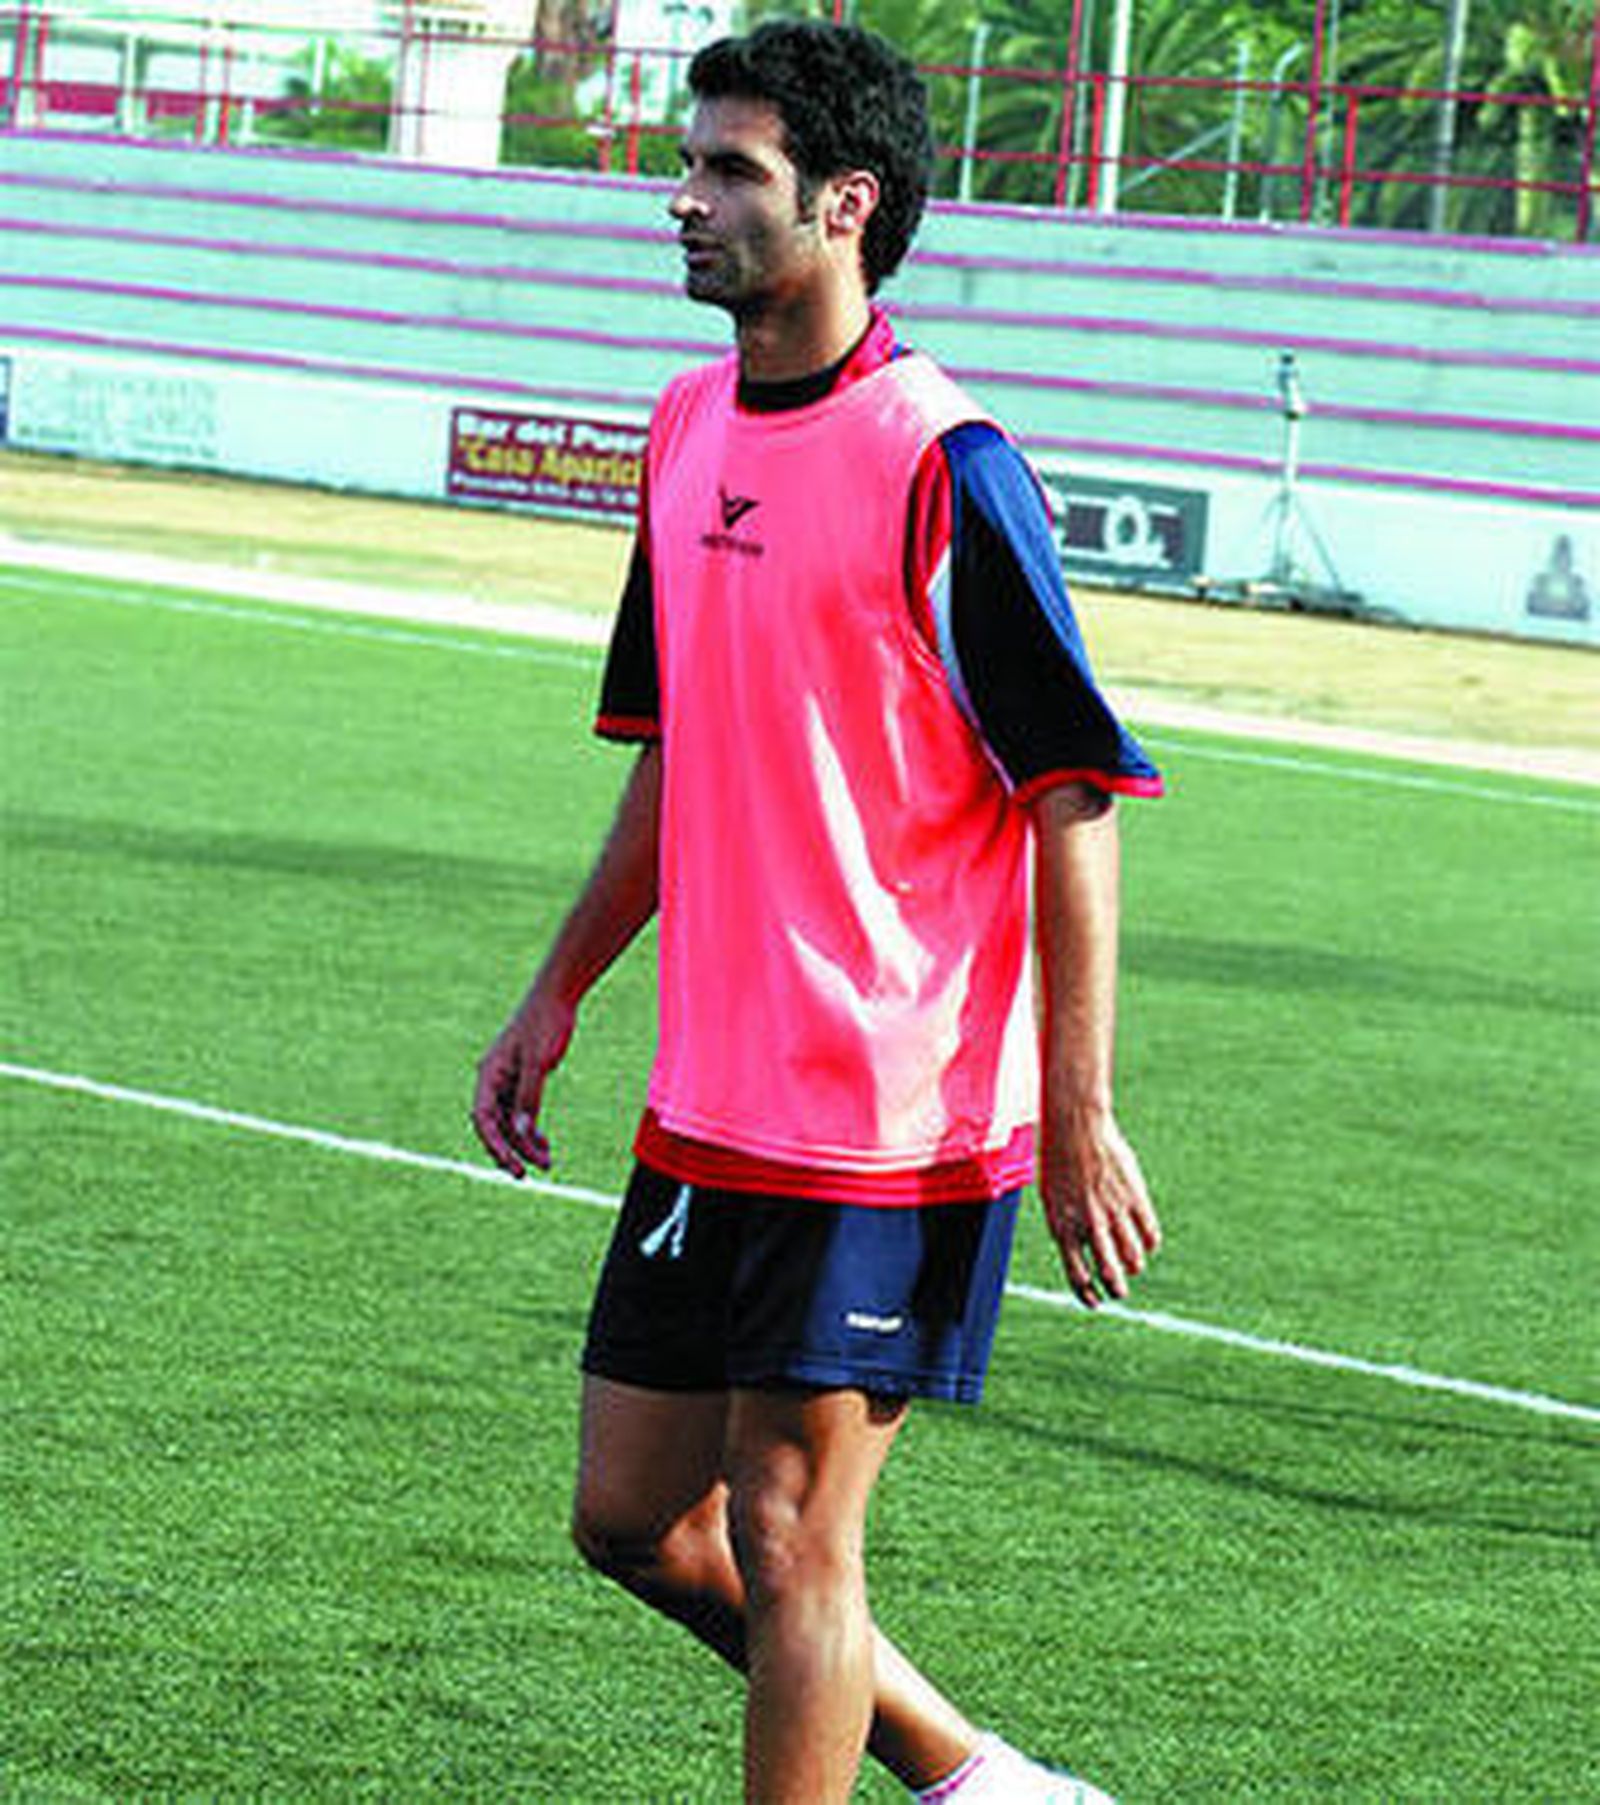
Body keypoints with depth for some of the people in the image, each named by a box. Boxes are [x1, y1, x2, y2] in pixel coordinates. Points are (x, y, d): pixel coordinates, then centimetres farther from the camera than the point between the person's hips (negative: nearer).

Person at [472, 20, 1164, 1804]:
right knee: (636, 1517, 12)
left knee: (788, 1535, -5)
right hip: (711, 1110, 8)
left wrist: (1079, 1115, -16)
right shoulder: (688, 432, 9)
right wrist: (559, 993, 20)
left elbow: (1075, 796, -14)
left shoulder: (943, 467, -15)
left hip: (897, 1117, -8)